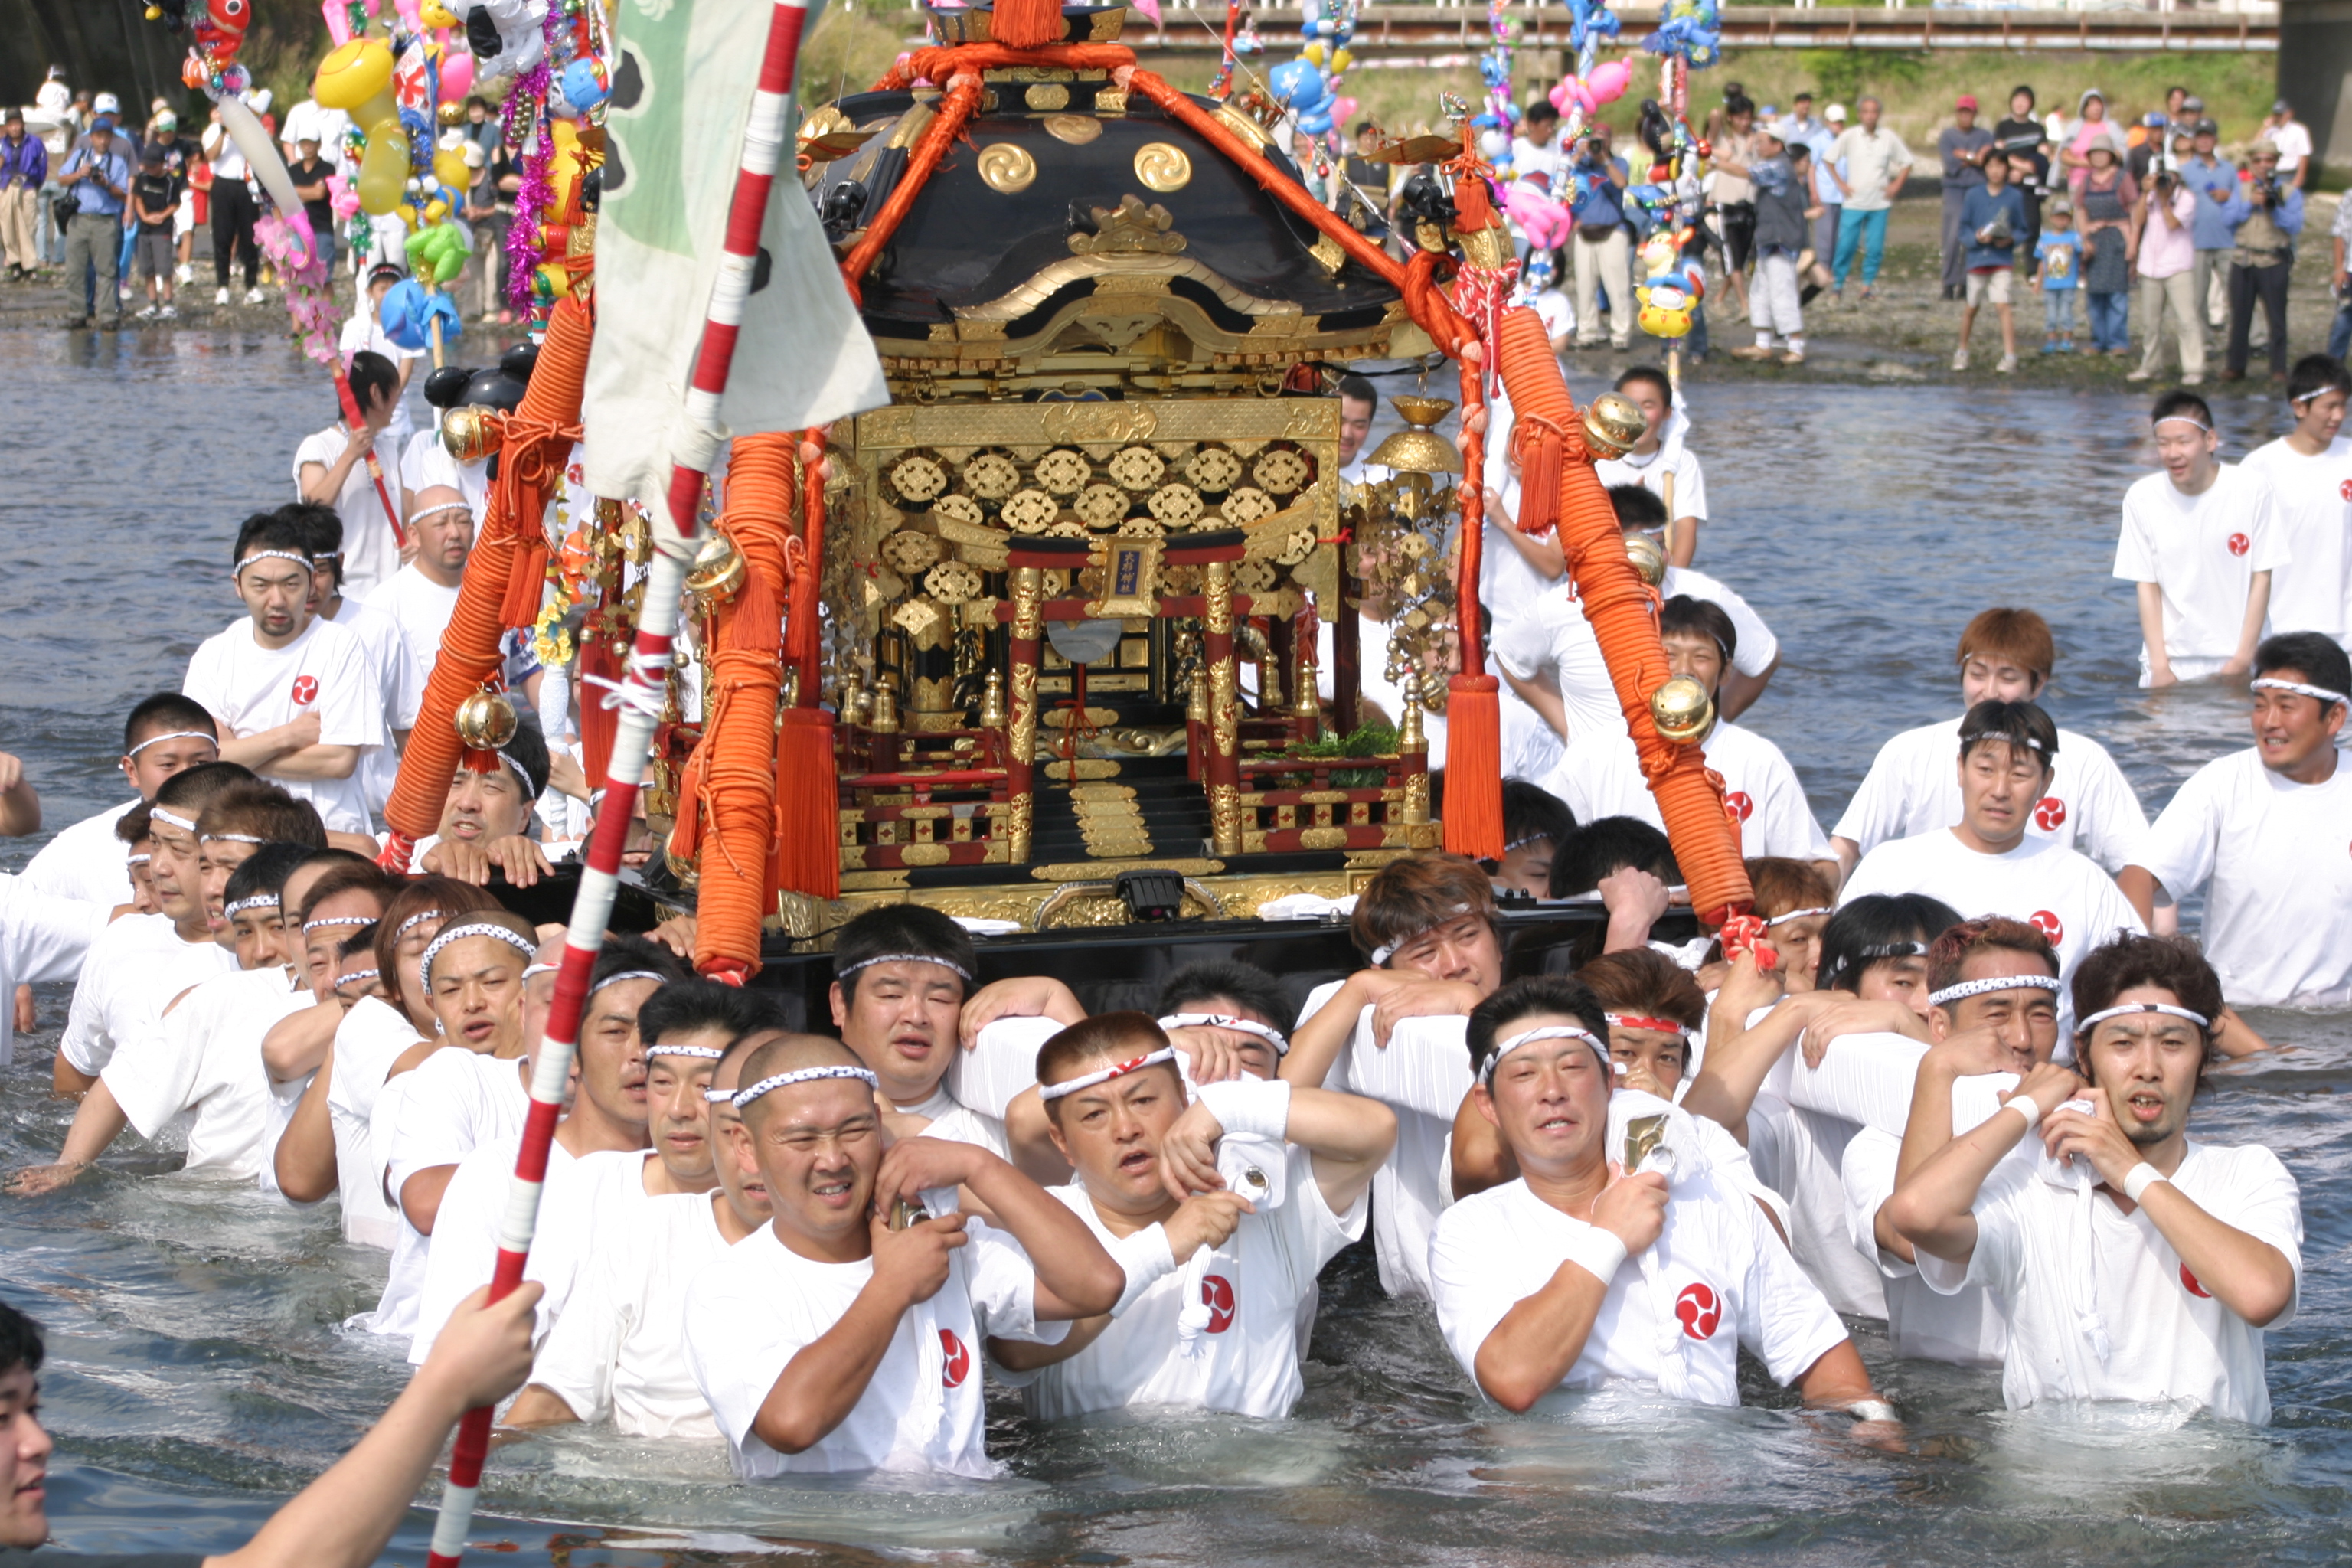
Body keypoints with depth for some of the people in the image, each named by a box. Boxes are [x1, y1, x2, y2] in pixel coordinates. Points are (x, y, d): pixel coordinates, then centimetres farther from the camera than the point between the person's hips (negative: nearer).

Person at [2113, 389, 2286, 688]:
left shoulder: (2251, 491, -6)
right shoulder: (2142, 498, -3)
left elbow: (2261, 578, -1)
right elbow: (2147, 586, 0)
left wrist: (2243, 660, -6)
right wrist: (2160, 666, -6)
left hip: (2234, 659, -1)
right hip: (2171, 658, 1)